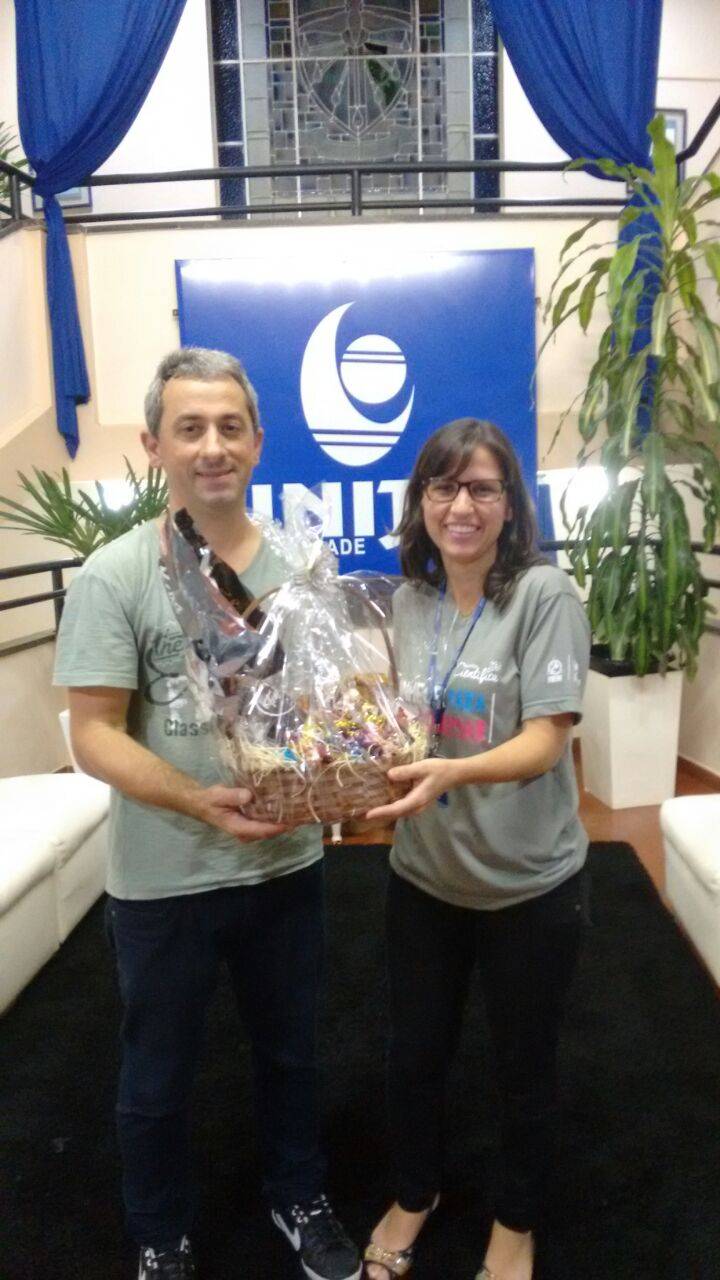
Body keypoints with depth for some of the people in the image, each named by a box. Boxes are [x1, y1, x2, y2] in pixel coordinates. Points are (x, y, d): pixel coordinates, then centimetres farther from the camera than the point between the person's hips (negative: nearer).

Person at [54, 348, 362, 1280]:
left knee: (289, 1052, 24)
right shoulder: (113, 576, -13)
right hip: (163, 881, -3)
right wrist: (199, 801, -29)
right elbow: (93, 737, -15)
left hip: (286, 863, 3)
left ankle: (298, 1200, 51)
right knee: (158, 1076, 19)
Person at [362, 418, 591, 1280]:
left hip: (528, 885, -4)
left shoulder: (545, 594, -16)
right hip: (423, 876, 4)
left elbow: (545, 741, -22)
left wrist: (452, 772, -39)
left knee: (523, 1068, 18)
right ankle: (413, 1197, 50)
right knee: (413, 1056, 20)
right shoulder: (409, 600, 0)